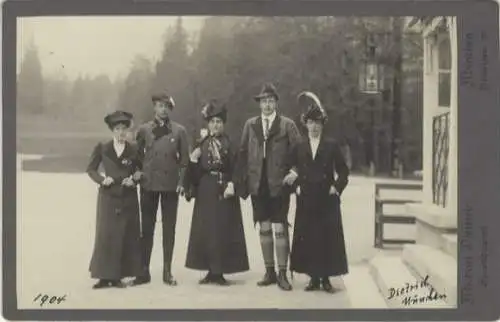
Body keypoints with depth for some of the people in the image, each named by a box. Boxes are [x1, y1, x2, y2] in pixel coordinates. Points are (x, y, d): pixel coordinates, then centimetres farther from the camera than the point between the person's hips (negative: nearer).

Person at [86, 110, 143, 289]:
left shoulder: (134, 150, 4)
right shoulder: (102, 148, 4)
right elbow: (91, 169, 8)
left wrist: (134, 180, -7)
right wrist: (101, 179, -8)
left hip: (128, 199, 1)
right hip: (108, 197, -1)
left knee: (126, 236, 0)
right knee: (105, 234, -3)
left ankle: (118, 276, 8)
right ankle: (104, 276, 3)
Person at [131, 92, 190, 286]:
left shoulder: (179, 131, 4)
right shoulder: (144, 130, 5)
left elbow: (184, 159, 5)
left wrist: (182, 182, -3)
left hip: (171, 185, 0)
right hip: (149, 184, 0)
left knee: (169, 229, 4)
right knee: (147, 228, 4)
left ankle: (167, 272, 12)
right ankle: (144, 271, 11)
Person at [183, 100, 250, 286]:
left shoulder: (230, 143, 4)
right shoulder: (202, 144, 9)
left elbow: (235, 169, -1)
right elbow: (196, 173, 5)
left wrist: (231, 184, -16)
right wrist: (193, 160, -12)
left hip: (224, 191, -2)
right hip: (206, 192, 2)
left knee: (223, 229, -3)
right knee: (205, 230, 1)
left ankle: (220, 272, 3)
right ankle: (211, 271, 9)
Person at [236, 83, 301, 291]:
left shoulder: (287, 125, 1)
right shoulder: (250, 125, 10)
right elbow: (243, 153, 9)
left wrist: (294, 172, -15)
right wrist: (242, 181, 4)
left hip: (279, 185, -3)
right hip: (258, 185, 3)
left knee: (280, 229, -4)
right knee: (264, 229, 9)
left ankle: (282, 274, 3)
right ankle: (269, 272, 19)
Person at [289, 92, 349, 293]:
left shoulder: (331, 146, 4)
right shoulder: (299, 148, 7)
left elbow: (343, 172, 7)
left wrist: (337, 188, -4)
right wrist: (296, 186, -1)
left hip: (327, 200, -1)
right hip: (306, 201, 1)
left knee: (328, 237, -1)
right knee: (308, 238, 1)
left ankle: (326, 278, 8)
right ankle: (314, 278, 11)